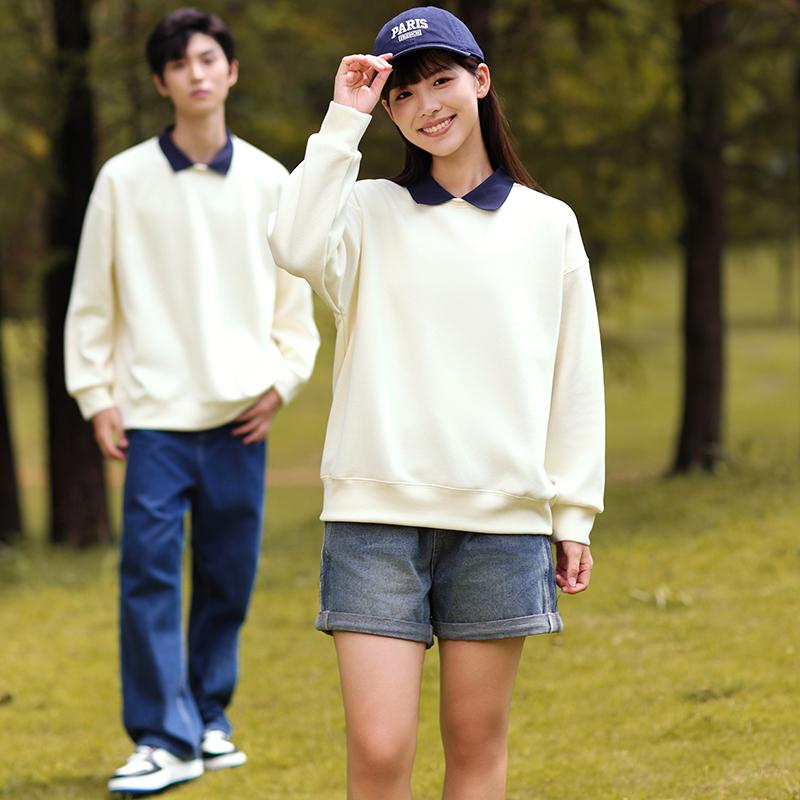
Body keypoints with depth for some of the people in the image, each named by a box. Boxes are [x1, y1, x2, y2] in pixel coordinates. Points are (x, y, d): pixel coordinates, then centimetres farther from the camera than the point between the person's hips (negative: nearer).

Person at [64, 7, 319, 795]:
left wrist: (284, 379, 1)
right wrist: (95, 392, -1)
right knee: (149, 571, -9)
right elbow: (92, 297, 4)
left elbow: (294, 293, 12)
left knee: (228, 576, 7)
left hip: (240, 413, 2)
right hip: (154, 412, -2)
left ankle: (208, 718, 22)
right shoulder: (124, 180, 1)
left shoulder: (268, 182, 6)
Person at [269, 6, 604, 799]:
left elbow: (575, 376, 11)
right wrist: (344, 120, -10)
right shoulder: (370, 212, 7)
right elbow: (297, 247, -16)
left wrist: (574, 515, 7)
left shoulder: (547, 224, 10)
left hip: (500, 522, 1)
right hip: (376, 514, -1)